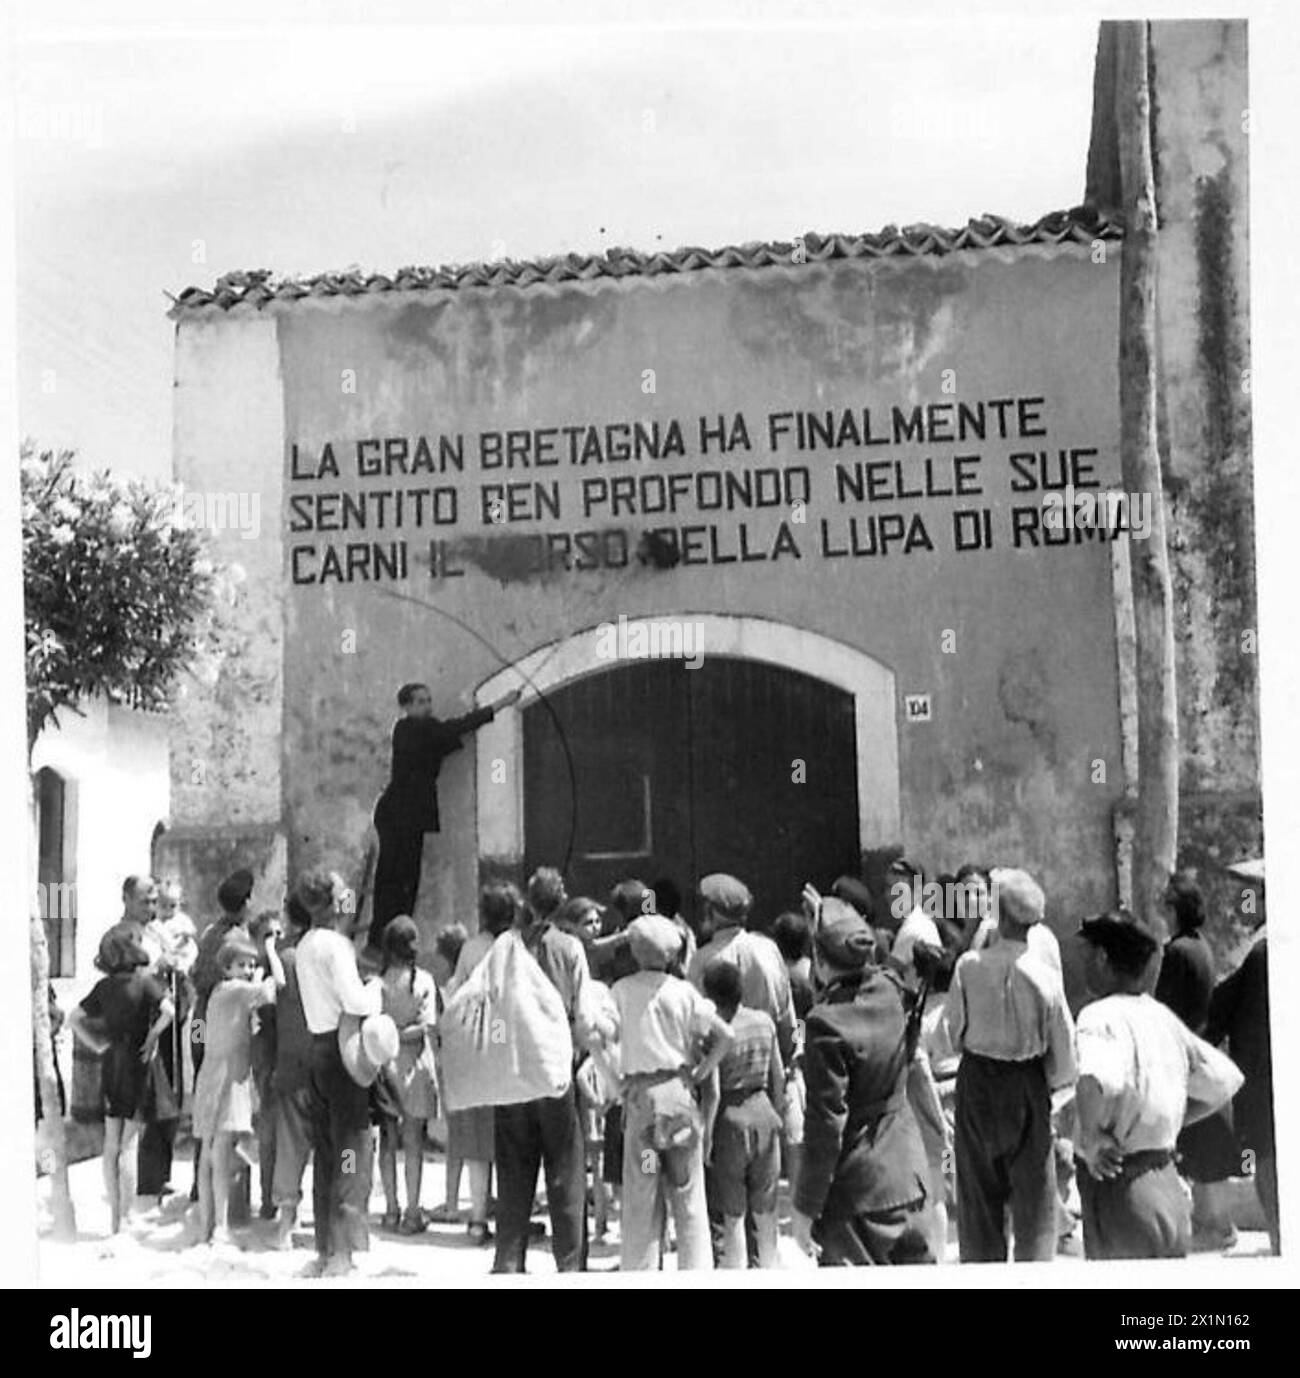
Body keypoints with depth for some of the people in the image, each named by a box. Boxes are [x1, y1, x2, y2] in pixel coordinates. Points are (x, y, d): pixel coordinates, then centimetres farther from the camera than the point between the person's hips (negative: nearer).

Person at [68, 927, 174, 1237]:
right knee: (128, 1146, 1)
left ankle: (115, 1215, 17)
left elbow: (75, 1018, 8)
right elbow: (168, 1011, -24)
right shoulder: (144, 981, -10)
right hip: (137, 1063, -4)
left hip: (111, 1063, 4)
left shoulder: (105, 986, 4)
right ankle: (127, 1215, 3)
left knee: (111, 1144, 11)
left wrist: (97, 1045, 9)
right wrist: (152, 1038, -12)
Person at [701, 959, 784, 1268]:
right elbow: (778, 1075, 7)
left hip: (730, 1119, -5)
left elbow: (712, 1090, -15)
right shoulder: (764, 1022, -1)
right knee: (765, 1210, 17)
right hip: (763, 1114, 5)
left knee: (732, 1216, 6)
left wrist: (705, 1137, -6)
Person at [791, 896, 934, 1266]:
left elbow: (826, 1124, -20)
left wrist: (806, 1208, -11)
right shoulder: (889, 990, -3)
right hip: (907, 1173, 7)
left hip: (855, 1192, -7)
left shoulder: (827, 1023, -22)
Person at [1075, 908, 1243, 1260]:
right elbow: (1225, 1081, 20)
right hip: (1169, 1188, 8)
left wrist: (1090, 1139, -21)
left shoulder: (1101, 1017, -16)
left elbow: (1095, 1081, -37)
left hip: (1117, 1182, -8)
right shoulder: (1163, 1017, 9)